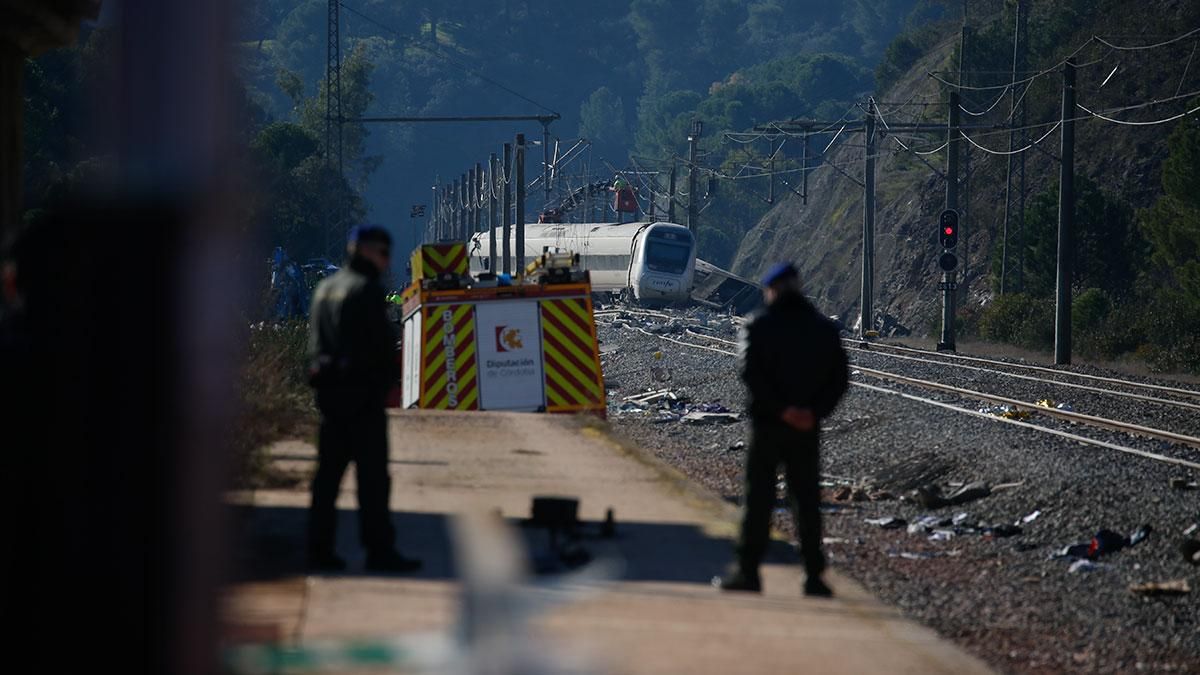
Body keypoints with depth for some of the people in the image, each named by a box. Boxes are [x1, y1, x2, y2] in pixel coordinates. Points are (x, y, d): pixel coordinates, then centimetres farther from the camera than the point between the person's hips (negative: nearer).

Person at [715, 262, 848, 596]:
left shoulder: (758, 324, -4)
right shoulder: (824, 329, 7)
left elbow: (751, 372, -16)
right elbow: (838, 379, 1)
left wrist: (780, 409, -15)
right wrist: (815, 412, -7)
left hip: (767, 423, -3)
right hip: (808, 430, 3)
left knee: (759, 498, 4)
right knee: (807, 502, 7)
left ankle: (747, 571, 5)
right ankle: (814, 577, 5)